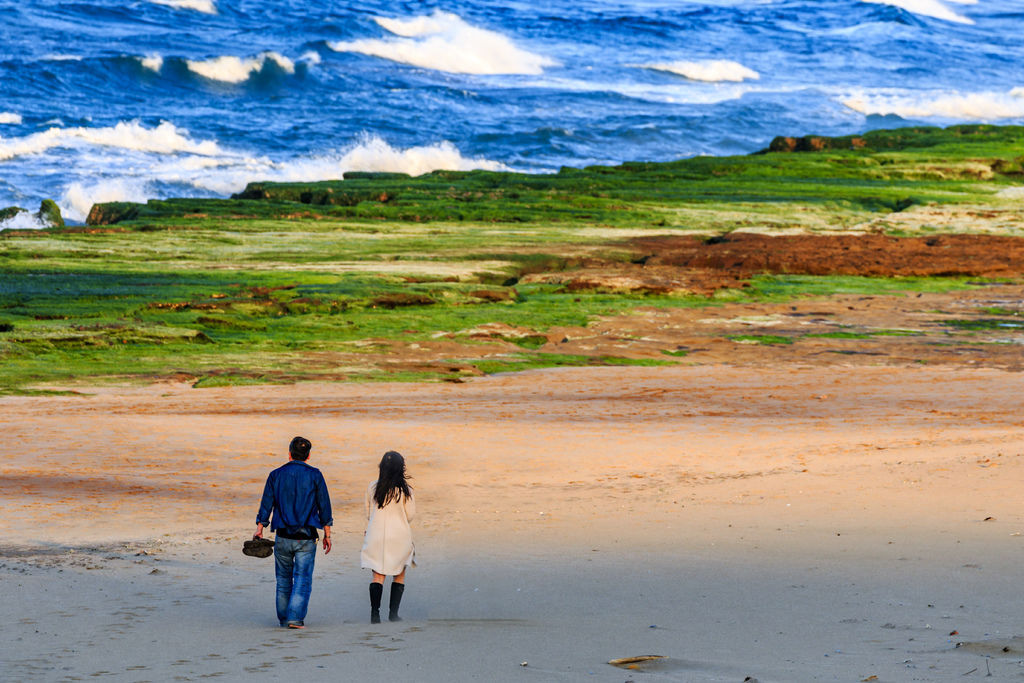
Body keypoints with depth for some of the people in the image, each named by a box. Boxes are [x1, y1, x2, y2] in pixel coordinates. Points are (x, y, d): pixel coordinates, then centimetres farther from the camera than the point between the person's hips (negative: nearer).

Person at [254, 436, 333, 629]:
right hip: (306, 537, -2)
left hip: (283, 537, 2)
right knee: (302, 579, -2)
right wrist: (327, 534, 8)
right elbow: (324, 506, 1)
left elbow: (266, 505, 2)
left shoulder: (276, 475, 2)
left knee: (284, 579, 15)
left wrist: (259, 531, 7)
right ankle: (295, 617, -14)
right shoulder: (314, 475, -1)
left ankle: (283, 617, 21)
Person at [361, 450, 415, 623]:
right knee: (399, 575, 12)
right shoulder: (404, 489, -9)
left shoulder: (372, 488, -1)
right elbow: (410, 514, -4)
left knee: (378, 575, 4)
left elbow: (368, 514, 9)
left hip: (376, 536, 2)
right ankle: (393, 612, 8)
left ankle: (374, 613, -10)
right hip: (399, 536, -2)